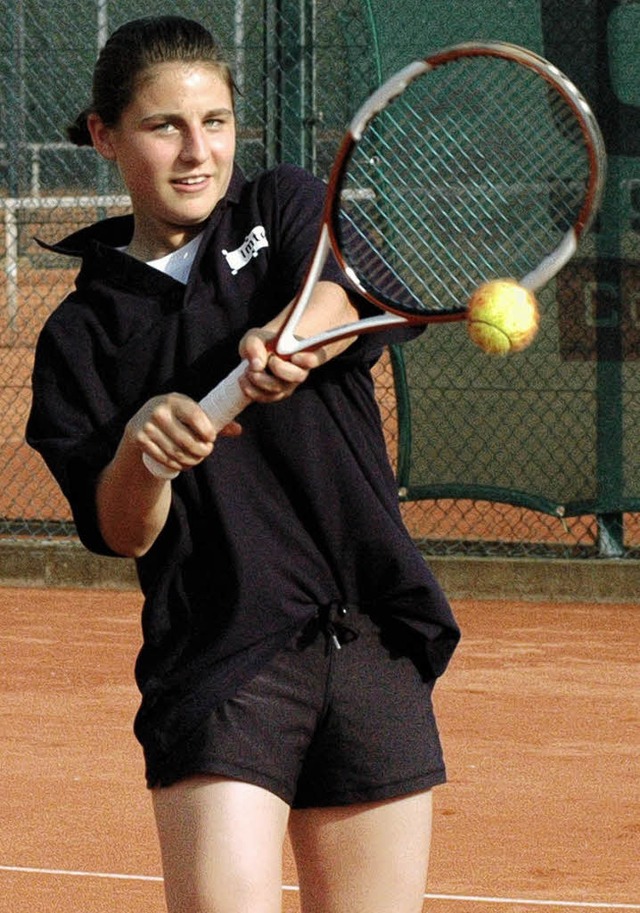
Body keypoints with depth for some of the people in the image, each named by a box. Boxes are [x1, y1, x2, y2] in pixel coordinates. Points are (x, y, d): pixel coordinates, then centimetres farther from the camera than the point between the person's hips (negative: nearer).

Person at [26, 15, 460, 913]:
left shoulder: (287, 208, 11)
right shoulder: (82, 333, 8)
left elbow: (349, 294, -12)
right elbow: (120, 535, -2)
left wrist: (287, 340, -34)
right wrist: (142, 444, -23)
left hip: (372, 646, 2)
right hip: (219, 660, -2)